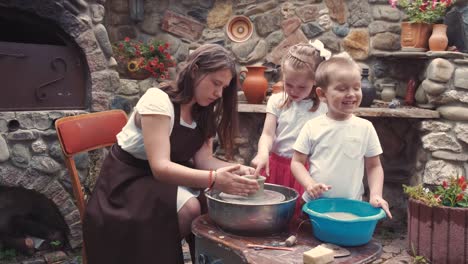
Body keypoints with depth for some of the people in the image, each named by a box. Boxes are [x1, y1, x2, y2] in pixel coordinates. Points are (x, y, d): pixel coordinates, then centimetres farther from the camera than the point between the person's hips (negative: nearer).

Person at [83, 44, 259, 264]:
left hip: (167, 174, 7)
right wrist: (214, 179, -45)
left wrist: (235, 170, -26)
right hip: (129, 178, -6)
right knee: (189, 208, -29)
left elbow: (203, 158, -7)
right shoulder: (158, 100, -24)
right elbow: (160, 167, -33)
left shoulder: (204, 111, 0)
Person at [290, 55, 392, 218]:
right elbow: (297, 162, 0)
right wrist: (309, 184, -16)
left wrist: (376, 195, -9)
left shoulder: (365, 128, -1)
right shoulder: (312, 127, -4)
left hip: (352, 207, 1)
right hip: (314, 205, 0)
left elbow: (374, 166, 5)